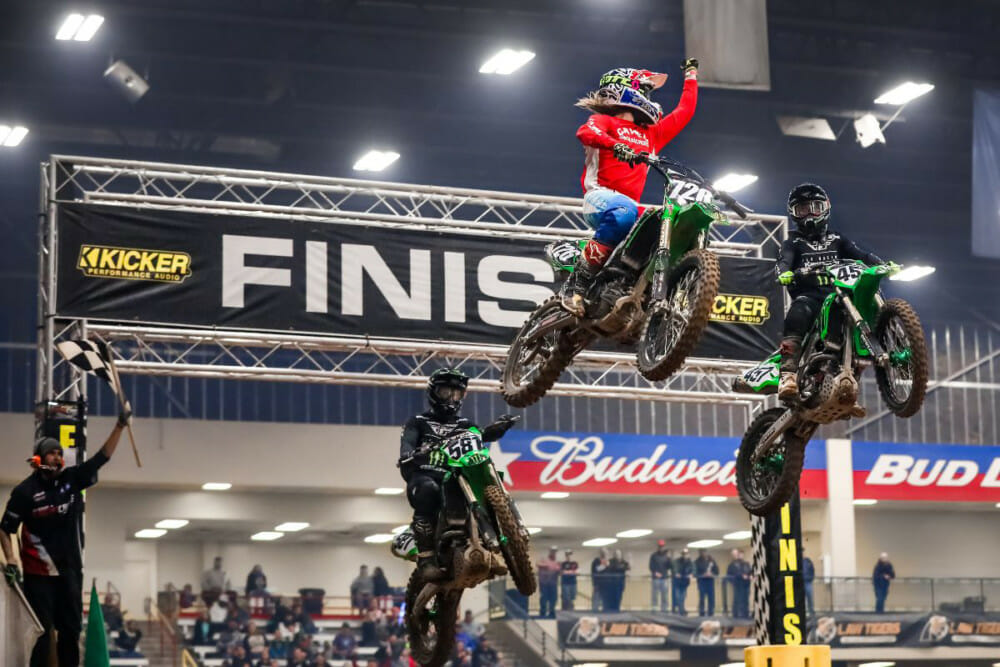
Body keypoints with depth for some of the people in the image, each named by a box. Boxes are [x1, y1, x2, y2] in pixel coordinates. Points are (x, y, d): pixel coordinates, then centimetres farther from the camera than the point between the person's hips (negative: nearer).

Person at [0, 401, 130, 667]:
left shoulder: (72, 479, 3)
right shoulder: (25, 491, -9)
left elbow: (101, 458, -2)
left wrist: (120, 425, -11)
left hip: (70, 570, 5)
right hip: (38, 573, -5)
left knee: (71, 629, 10)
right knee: (41, 630, -7)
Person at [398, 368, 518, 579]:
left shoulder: (463, 425, 28)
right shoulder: (418, 422, 18)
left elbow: (483, 434, 6)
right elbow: (407, 443, -3)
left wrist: (499, 427, -18)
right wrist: (409, 455, -29)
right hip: (423, 477, -4)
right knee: (428, 490, -39)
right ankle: (426, 557, -38)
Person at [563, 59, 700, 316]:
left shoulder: (651, 134, 29)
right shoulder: (603, 121, 11)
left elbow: (683, 113, 38)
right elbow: (585, 132, -13)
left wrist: (691, 76, 42)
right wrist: (615, 145, -31)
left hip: (630, 204, 7)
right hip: (600, 196, -7)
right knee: (624, 213, -41)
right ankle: (577, 283, -37)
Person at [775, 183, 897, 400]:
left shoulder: (836, 240, 29)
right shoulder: (793, 242, 19)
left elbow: (859, 254, 12)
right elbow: (784, 261, -3)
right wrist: (785, 273, -29)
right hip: (808, 295, -4)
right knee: (798, 315, -37)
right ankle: (788, 374, -50)